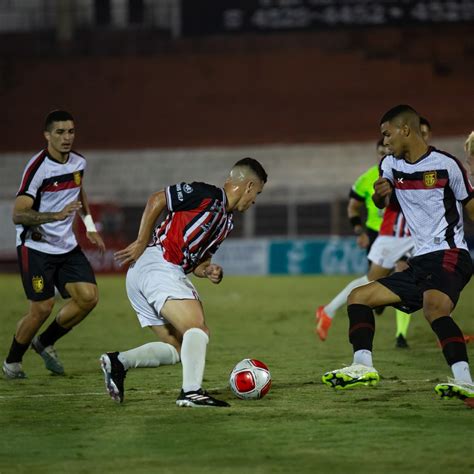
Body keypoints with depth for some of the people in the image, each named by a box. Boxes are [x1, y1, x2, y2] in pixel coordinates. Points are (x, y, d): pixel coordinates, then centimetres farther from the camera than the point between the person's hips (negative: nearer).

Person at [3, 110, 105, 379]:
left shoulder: (79, 163, 2)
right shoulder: (37, 168, -20)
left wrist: (90, 226, 23)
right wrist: (57, 216, -37)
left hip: (67, 246, 6)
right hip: (36, 247, -6)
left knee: (88, 297, -6)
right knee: (42, 308, -10)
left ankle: (45, 342, 15)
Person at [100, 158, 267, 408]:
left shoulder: (226, 222, 22)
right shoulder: (207, 195, -6)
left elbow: (197, 260, 23)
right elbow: (156, 200, -9)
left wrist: (209, 271, 0)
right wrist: (141, 243, -10)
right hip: (158, 265, -10)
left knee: (178, 348, 8)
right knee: (198, 329, -20)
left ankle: (118, 361, -1)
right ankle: (191, 391, -31)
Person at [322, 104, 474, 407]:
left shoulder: (445, 165, -7)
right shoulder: (391, 165, 13)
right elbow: (381, 203, 27)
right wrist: (379, 194, 2)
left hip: (449, 256, -9)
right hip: (419, 263, 9)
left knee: (433, 306, -36)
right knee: (358, 297, 9)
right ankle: (363, 367, -9)